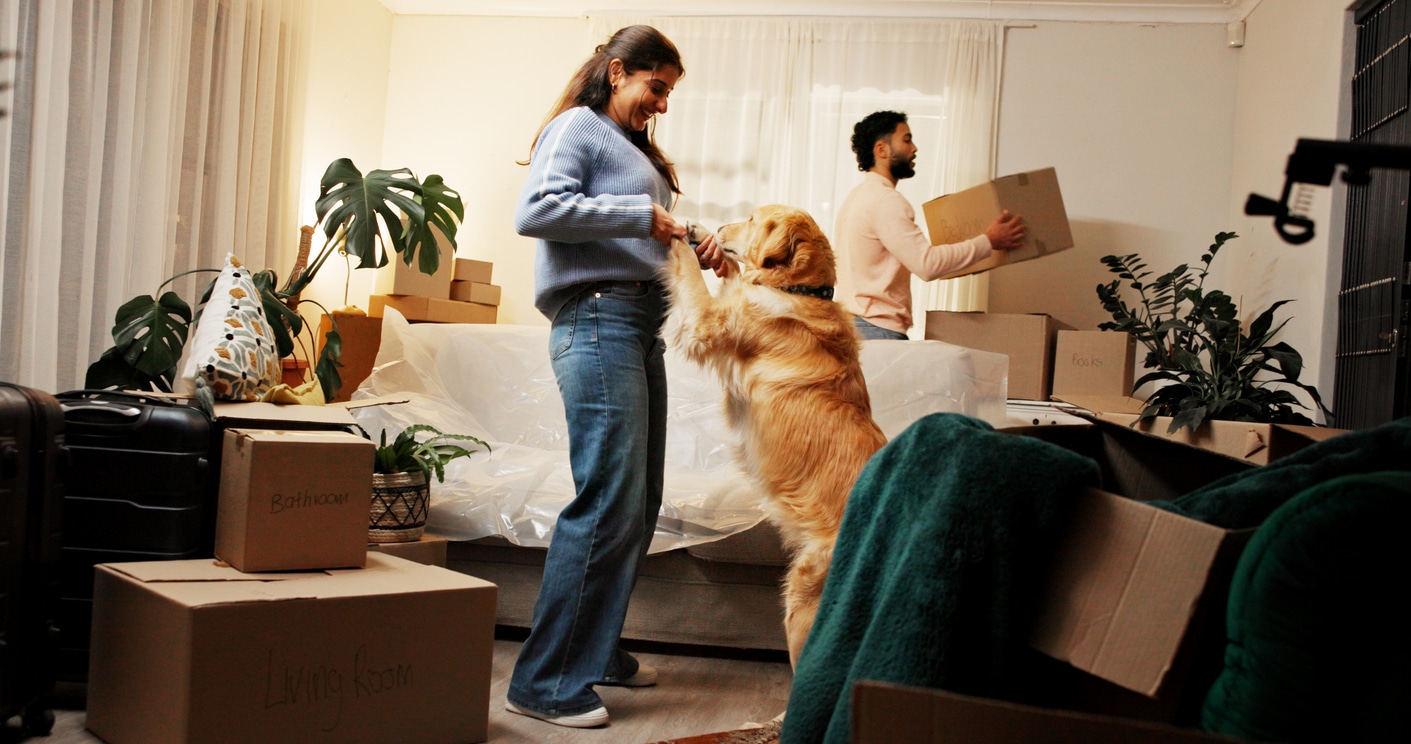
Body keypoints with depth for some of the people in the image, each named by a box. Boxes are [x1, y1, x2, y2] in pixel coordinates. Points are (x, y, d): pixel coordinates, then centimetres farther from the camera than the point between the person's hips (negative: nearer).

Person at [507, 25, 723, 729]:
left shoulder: (636, 150, 28)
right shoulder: (579, 126, 1)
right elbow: (535, 212, -15)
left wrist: (690, 251, 8)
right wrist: (638, 216, -14)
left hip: (641, 327, 10)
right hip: (598, 319, -10)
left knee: (638, 503, 10)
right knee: (609, 501, -14)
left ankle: (596, 651, 23)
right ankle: (544, 683, -8)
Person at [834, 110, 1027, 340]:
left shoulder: (857, 196, 18)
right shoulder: (886, 200, -14)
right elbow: (926, 264, -22)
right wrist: (989, 241, -13)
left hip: (851, 323, 10)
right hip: (878, 330, -10)